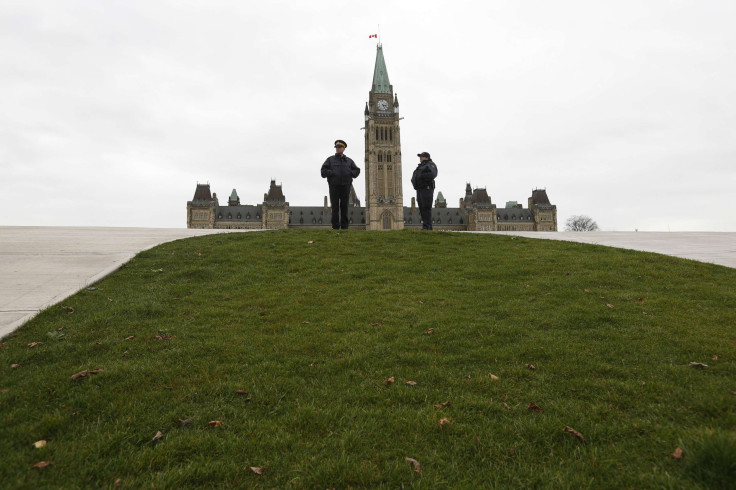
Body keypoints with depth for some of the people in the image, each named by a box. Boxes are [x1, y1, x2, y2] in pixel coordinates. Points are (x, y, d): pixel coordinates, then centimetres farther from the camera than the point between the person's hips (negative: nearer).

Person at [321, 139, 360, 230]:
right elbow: (324, 171, 2)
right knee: (335, 206, -6)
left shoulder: (349, 161, 17)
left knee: (344, 206, 0)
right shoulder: (330, 160, 11)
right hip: (334, 186, -1)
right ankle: (335, 226, -6)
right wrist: (332, 173, -12)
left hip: (345, 186, 2)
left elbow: (356, 171, 11)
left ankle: (344, 226, 3)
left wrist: (349, 173, -5)